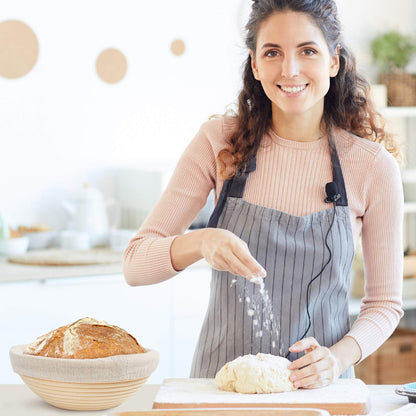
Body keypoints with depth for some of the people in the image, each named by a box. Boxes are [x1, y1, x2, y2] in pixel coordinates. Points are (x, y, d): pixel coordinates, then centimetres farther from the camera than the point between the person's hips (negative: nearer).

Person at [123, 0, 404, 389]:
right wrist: (200, 242, -22)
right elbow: (135, 263, -3)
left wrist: (338, 358, -12)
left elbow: (384, 303, 5)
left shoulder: (373, 165, -4)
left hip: (317, 385, 0)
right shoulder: (219, 142, -2)